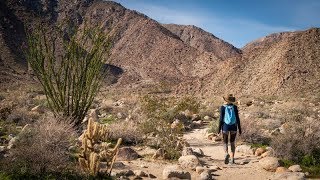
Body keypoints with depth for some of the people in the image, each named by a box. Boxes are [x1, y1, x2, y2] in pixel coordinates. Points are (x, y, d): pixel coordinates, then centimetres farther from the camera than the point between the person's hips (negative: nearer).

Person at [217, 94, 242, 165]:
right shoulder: (235, 107, -2)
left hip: (225, 126, -1)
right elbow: (237, 118, -2)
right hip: (233, 126, 1)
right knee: (232, 143, 13)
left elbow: (221, 119, -7)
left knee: (225, 142, 9)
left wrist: (219, 128, 0)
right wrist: (239, 128, 5)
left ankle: (226, 154, -20)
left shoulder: (223, 107, -6)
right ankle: (232, 159, 10)